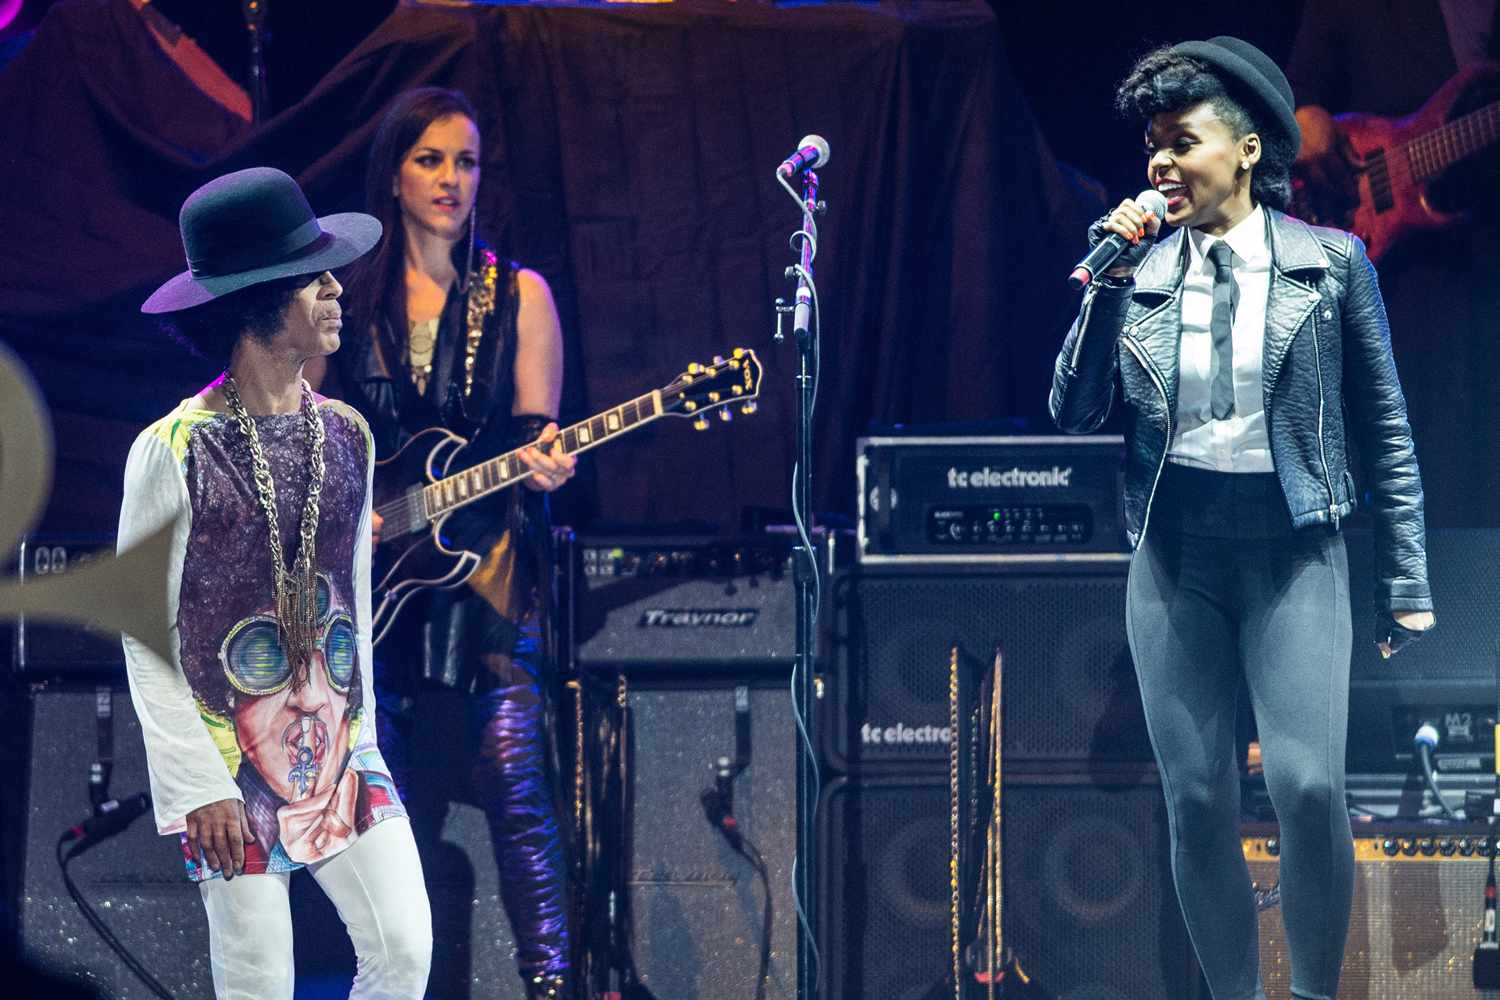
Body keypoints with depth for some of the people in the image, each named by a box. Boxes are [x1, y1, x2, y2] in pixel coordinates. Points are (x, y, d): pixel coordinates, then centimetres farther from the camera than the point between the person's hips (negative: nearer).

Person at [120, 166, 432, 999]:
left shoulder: (344, 436, 3)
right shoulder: (175, 452, -14)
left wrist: (359, 740, 16)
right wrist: (200, 786, -12)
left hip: (336, 756, 5)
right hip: (231, 768, -5)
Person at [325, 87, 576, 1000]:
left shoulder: (517, 297, 5)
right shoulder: (347, 298, 8)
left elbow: (534, 438, 1)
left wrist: (543, 464, -21)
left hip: (485, 561, -2)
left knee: (514, 777, -14)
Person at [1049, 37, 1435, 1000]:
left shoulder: (1329, 263, 1)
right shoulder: (1141, 268, 7)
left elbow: (1384, 428, 4)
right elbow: (1075, 412, 2)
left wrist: (1407, 584, 2)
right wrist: (1110, 277, -7)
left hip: (1292, 549, -3)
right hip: (1175, 551, 3)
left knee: (1309, 785, -16)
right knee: (1196, 797, 1)